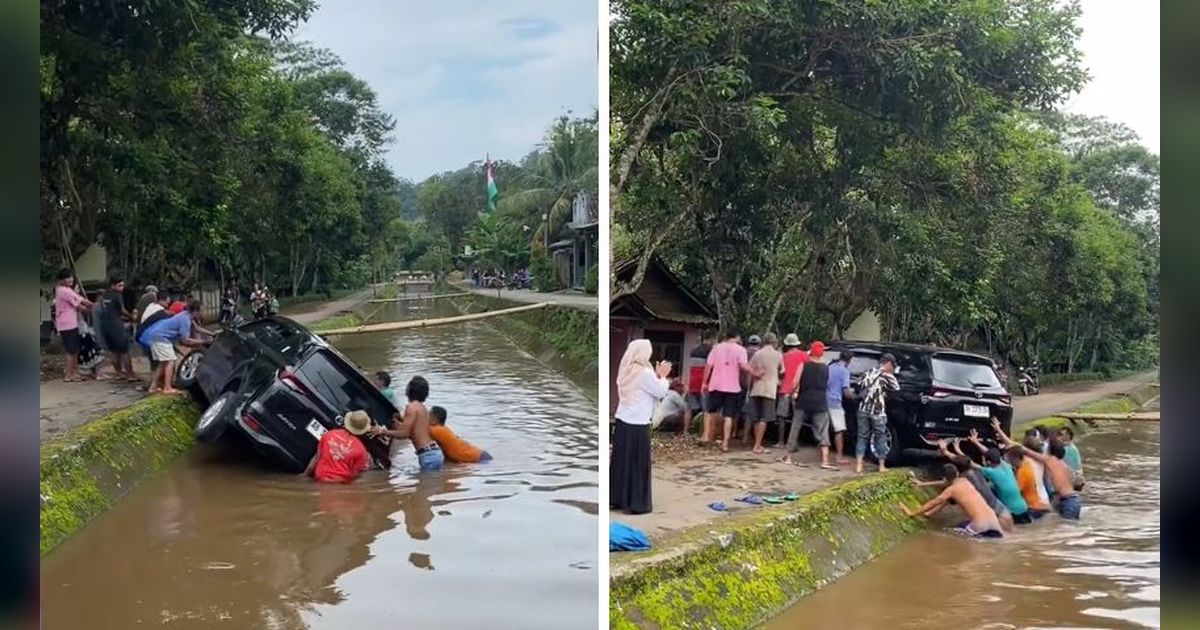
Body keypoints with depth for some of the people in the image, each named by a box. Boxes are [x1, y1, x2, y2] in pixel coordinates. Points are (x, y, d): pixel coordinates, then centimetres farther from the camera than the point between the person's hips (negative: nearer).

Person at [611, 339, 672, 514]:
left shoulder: (626, 371, 9)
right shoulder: (645, 373, -15)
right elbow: (661, 391, -5)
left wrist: (657, 376, 13)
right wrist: (662, 376, 9)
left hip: (622, 421, 8)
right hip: (638, 424, -8)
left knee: (621, 460, 13)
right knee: (638, 464, 0)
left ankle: (616, 498, 19)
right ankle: (636, 503, 5)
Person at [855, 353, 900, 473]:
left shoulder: (868, 373, 13)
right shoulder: (887, 376, -4)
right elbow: (897, 390, 3)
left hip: (863, 409, 4)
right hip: (878, 412, -4)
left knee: (862, 437, 10)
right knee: (880, 437, 10)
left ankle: (858, 465, 5)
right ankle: (881, 466, 16)